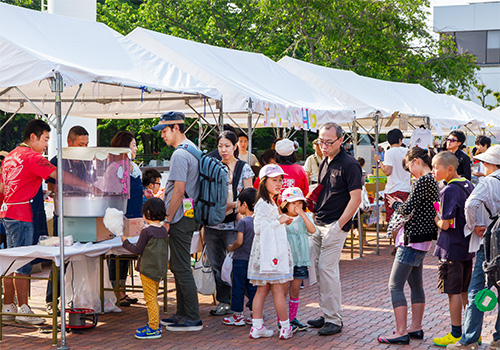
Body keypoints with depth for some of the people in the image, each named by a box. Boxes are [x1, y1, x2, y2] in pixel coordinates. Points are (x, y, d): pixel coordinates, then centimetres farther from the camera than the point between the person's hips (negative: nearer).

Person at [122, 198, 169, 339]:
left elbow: (137, 250, -11)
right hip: (160, 269, 8)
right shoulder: (164, 231, 8)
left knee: (150, 299, -5)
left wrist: (125, 241, 4)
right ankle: (155, 324, 26)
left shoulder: (146, 231, -15)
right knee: (153, 298, 19)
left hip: (148, 269, -8)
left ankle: (153, 329, -4)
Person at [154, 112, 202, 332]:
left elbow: (179, 191, -22)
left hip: (180, 219, -10)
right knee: (178, 266, 17)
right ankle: (182, 313, 23)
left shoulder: (180, 155, -18)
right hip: (189, 216, 10)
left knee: (181, 268, -6)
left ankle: (193, 319, -3)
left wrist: (168, 220, -16)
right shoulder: (193, 149, 14)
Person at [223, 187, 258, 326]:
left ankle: (237, 315, 8)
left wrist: (230, 248, -2)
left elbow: (239, 241, -20)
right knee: (252, 287, 12)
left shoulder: (242, 222, -15)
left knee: (238, 286, 3)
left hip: (241, 259, -6)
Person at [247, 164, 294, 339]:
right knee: (278, 289, -4)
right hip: (268, 250, -10)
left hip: (275, 250, 10)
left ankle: (257, 327, 8)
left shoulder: (271, 203, 19)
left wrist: (282, 221, 15)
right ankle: (285, 327, 1)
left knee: (263, 289, 8)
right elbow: (259, 227, -21)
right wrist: (279, 221, -16)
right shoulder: (263, 204, -14)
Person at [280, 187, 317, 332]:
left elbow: (312, 230, -10)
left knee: (295, 291, 10)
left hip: (300, 260, 3)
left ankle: (293, 318, 20)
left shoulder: (305, 217, 8)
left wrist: (302, 214, -14)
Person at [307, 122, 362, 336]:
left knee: (327, 268, -11)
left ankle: (334, 320, -4)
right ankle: (326, 315, 19)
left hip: (335, 225, -8)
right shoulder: (325, 163, 14)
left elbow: (356, 199, -14)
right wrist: (312, 205, 11)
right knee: (318, 268, 9)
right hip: (319, 223, 8)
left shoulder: (349, 164, -11)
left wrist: (338, 225, -16)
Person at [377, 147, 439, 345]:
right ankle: (416, 328, 23)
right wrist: (401, 205, 10)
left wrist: (395, 204, -1)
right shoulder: (433, 181, 12)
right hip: (423, 239, 10)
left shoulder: (422, 181, -18)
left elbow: (408, 209, -20)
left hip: (413, 239, -10)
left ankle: (401, 333, -9)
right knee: (416, 284, 17)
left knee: (395, 285, -8)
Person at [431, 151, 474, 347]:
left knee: (454, 292, 0)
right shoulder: (468, 185, 7)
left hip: (451, 248, -8)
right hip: (468, 246, 8)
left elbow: (445, 224, -22)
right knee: (466, 291, 15)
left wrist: (436, 219, -2)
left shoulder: (449, 191, -19)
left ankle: (456, 334, 5)